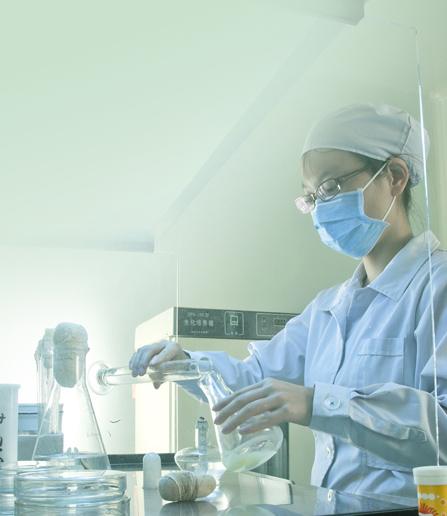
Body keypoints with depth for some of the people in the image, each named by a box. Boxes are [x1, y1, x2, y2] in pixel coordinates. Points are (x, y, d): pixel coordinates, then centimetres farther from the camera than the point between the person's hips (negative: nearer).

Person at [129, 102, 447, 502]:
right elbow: (255, 378, 20)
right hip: (329, 506, 6)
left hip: (406, 506, -6)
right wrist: (185, 362, 3)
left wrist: (319, 403, -30)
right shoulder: (328, 307, 18)